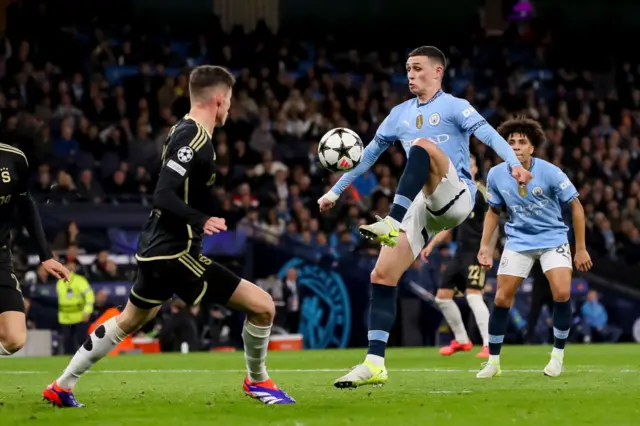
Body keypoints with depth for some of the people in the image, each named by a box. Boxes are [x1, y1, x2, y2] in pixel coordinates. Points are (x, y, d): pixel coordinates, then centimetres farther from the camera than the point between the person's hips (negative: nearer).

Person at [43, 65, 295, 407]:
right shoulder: (193, 138, -18)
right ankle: (257, 381, 10)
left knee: (130, 321, 27)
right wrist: (201, 221, -34)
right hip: (175, 252, -10)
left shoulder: (182, 132, 9)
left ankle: (63, 386, 33)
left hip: (157, 249, 10)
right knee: (262, 306, -10)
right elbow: (164, 197, -27)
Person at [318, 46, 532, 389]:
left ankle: (392, 223, -44)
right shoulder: (400, 114, 20)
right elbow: (368, 155, 28)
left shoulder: (453, 107, 2)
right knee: (382, 276, -9)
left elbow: (488, 134, -13)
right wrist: (336, 190, 27)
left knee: (422, 145, -32)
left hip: (456, 197, -6)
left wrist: (514, 164, -30)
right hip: (421, 208, 6)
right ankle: (374, 364, -10)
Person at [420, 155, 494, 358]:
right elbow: (449, 228, 24)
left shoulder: (481, 193, -8)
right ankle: (461, 340, 23)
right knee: (442, 296, 9)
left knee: (473, 296, -22)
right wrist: (431, 245, 12)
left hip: (476, 253, -8)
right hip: (460, 252, 8)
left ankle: (489, 345, -21)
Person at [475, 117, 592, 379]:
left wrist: (581, 249, -7)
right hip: (518, 240, 2)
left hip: (552, 237, -2)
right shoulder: (496, 175, -10)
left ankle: (558, 356, 0)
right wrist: (485, 245, 1)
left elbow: (575, 206, -8)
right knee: (502, 298, -5)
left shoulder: (550, 172, -19)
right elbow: (493, 210, 9)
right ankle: (493, 361, 9)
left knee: (562, 293, -19)